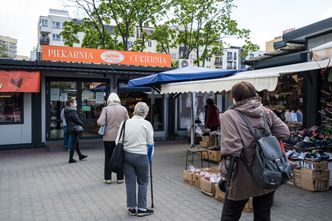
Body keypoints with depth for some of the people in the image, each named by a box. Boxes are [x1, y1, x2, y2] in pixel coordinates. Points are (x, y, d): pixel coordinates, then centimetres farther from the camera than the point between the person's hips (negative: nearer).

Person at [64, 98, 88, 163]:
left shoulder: (66, 111, 9)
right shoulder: (72, 112, -21)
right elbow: (77, 120, -19)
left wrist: (80, 124, 7)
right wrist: (82, 124, -1)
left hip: (70, 128, 10)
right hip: (74, 129, -10)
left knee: (76, 143, 20)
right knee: (73, 144, 0)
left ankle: (80, 155, 32)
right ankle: (71, 159, 7)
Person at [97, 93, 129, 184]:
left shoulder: (106, 109, -7)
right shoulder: (123, 109, -2)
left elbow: (100, 122, -15)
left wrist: (107, 123, 5)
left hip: (108, 137, -1)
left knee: (108, 158, 11)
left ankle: (108, 178, 16)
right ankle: (120, 178, 18)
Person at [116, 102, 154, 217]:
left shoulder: (125, 122, 1)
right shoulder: (147, 124, -6)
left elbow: (118, 141, 2)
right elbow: (150, 144, -2)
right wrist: (150, 157, 13)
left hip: (126, 155, 3)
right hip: (141, 156, -3)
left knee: (130, 182, 11)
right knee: (143, 182, 11)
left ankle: (131, 208, 22)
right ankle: (141, 209, 16)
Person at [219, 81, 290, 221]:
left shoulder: (229, 116, -15)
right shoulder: (267, 112, 2)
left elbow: (231, 149, -22)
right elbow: (284, 132, 2)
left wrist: (224, 175, -15)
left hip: (243, 179, -5)